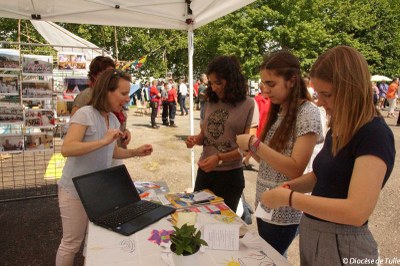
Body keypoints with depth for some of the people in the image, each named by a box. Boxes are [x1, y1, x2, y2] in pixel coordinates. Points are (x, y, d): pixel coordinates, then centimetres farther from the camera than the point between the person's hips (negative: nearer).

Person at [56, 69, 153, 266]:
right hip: (76, 191, -7)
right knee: (72, 243, 7)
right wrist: (104, 140, -33)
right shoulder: (85, 114, -19)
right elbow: (66, 149, -29)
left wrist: (135, 152, 1)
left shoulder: (114, 119, 6)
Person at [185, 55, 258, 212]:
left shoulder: (248, 105, -11)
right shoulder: (210, 103, 4)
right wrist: (195, 139, -8)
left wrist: (219, 158, -24)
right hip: (204, 172, 5)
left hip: (230, 175, -4)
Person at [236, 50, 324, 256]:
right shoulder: (278, 111, 7)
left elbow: (295, 170, -23)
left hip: (283, 212, -7)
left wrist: (255, 144, -25)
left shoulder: (308, 113, -16)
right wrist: (249, 145, -7)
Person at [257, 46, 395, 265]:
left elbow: (357, 211, -30)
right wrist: (289, 186, -3)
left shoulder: (374, 134, -21)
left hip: (341, 245, -7)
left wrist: (289, 198, -26)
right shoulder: (337, 129, 4)